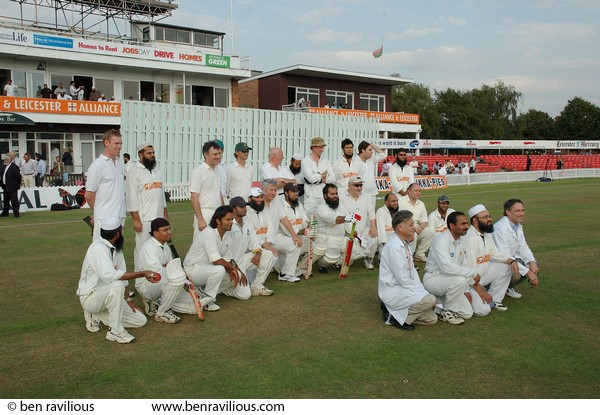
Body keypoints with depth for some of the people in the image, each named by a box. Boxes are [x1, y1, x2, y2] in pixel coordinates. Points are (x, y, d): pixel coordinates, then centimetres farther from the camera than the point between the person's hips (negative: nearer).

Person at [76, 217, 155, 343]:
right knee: (117, 285, -38)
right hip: (90, 297, -9)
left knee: (141, 320, 2)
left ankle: (96, 316, 15)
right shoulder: (98, 247, -23)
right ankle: (115, 332, -24)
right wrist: (142, 274, -37)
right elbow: (108, 275, -38)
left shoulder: (116, 248, 5)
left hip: (108, 295, 9)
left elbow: (121, 275, 9)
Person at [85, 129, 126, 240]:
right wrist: (98, 213, 3)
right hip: (105, 219, -8)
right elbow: (89, 195, -10)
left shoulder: (119, 163, 13)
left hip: (120, 217, 8)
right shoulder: (97, 165, -11)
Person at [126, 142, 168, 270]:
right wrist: (136, 220, -16)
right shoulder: (134, 171, -7)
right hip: (144, 219, -6)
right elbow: (131, 197, -12)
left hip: (158, 217, 7)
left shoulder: (156, 171, 14)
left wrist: (165, 214, 14)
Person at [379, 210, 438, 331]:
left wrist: (422, 290, 1)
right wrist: (423, 292, -14)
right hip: (392, 291, -9)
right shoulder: (394, 247, -23)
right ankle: (397, 318, -9)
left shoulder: (404, 243, 8)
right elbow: (402, 278, -23)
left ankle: (393, 310, 12)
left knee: (432, 319, 6)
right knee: (430, 299, -26)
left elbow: (412, 270, 13)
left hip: (402, 288, 10)